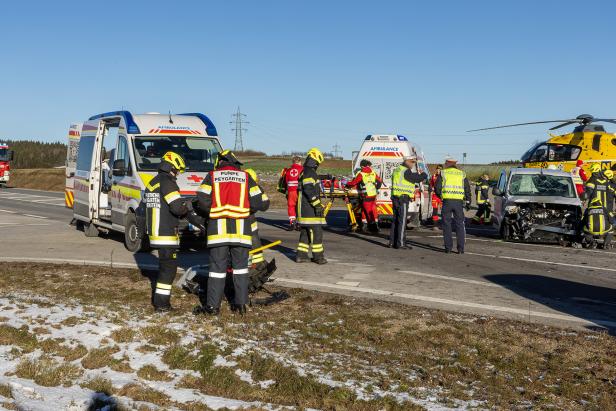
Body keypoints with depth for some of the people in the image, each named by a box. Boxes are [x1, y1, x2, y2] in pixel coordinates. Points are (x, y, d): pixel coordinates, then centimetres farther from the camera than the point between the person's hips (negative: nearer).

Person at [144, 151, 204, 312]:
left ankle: (158, 298, 25)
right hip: (167, 233, -10)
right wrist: (189, 204, 1)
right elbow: (178, 207, -23)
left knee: (164, 265, 19)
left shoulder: (152, 183, 17)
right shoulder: (167, 183, -14)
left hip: (155, 232, 10)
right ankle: (161, 303, -4)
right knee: (169, 267, -4)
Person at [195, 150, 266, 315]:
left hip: (218, 227, -1)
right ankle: (241, 303, 12)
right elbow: (258, 202, 5)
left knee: (217, 266, 3)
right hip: (240, 227, 1)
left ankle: (213, 305, 4)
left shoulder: (212, 176, 5)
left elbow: (203, 201, -3)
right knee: (240, 266, 10)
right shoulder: (245, 177, 9)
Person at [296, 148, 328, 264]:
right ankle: (318, 256, -2)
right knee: (316, 231, -5)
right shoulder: (309, 173, -13)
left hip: (303, 208, 10)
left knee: (305, 232, 13)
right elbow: (309, 190, -23)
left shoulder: (304, 172, 20)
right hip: (310, 209, -10)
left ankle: (301, 255, 15)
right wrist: (317, 205, -22)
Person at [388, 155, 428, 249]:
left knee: (395, 220, 12)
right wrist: (423, 174, 5)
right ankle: (401, 243, -6)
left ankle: (392, 242, 14)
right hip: (403, 199, -9)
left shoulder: (397, 170, 17)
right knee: (402, 221, -6)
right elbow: (419, 178, -16)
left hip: (395, 198, 9)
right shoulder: (406, 172, -14)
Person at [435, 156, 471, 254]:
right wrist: (468, 202, 15)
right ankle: (460, 248, 2)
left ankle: (448, 248, 3)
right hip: (459, 202, 2)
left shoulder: (443, 173, 5)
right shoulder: (462, 174, 12)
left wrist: (440, 196, 19)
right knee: (459, 224, 6)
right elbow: (467, 189, 9)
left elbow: (437, 188, 1)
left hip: (447, 201, -2)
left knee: (447, 225, 5)